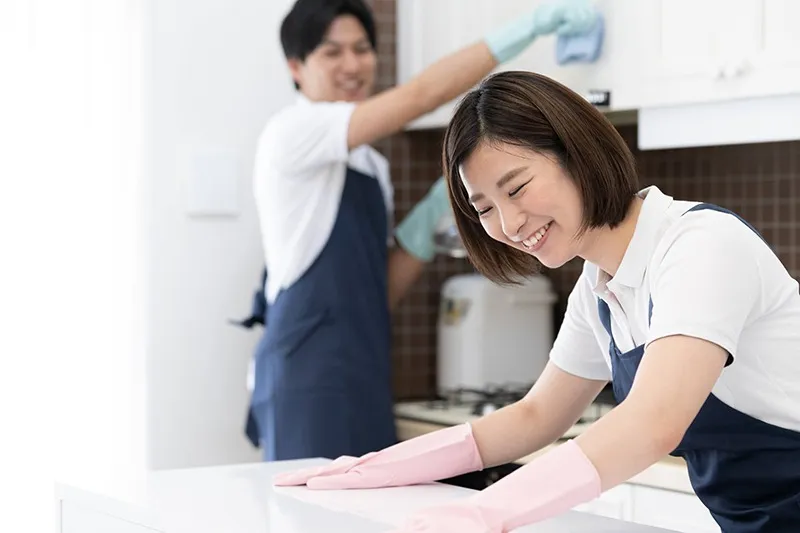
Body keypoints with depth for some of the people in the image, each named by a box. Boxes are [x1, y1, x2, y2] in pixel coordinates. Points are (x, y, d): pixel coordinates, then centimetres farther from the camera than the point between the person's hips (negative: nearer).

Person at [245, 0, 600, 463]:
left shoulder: (371, 164, 17)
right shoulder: (292, 132, -7)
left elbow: (380, 292, 12)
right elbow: (420, 96, -18)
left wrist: (433, 215, 1)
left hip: (364, 377, 8)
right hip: (309, 377, -8)